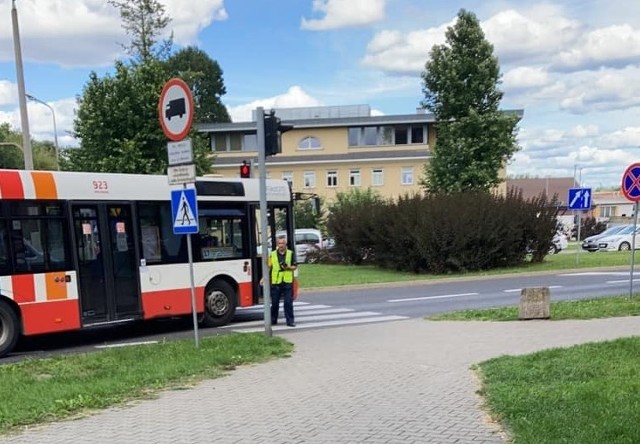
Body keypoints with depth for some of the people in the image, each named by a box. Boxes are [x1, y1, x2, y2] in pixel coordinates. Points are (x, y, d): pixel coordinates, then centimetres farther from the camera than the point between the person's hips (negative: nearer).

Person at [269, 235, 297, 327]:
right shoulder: (272, 254, 5)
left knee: (288, 302, -3)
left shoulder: (290, 253, 5)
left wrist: (288, 267, -14)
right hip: (276, 282, 1)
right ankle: (273, 320, 21)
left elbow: (295, 266, 6)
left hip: (287, 282, -1)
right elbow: (268, 267, 8)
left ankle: (290, 320, 4)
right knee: (274, 303, 8)